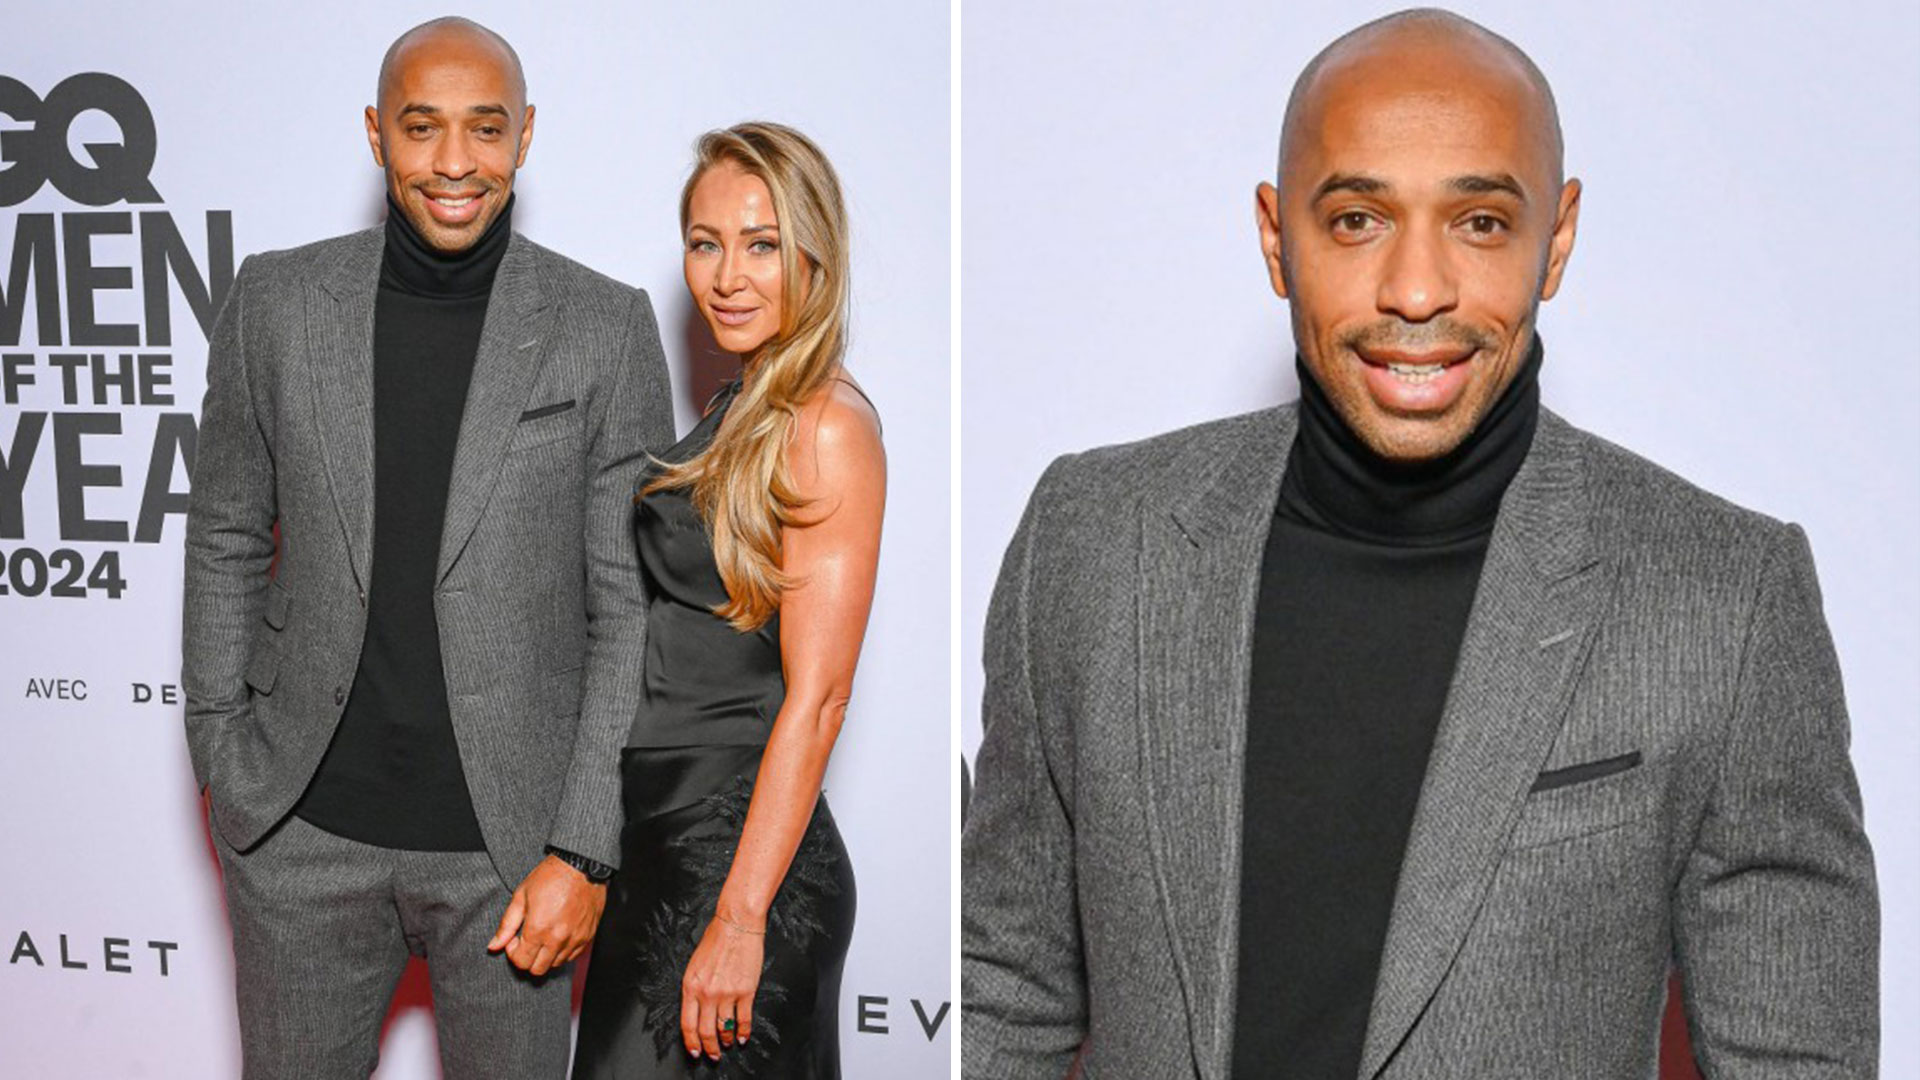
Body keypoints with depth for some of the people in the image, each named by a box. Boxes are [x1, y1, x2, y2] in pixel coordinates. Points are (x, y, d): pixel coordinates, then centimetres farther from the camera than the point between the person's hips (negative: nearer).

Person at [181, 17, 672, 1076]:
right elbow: (228, 541, 9)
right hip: (303, 830, 2)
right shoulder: (275, 303, 0)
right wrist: (220, 768, 7)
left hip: (511, 833, -1)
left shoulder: (605, 329, -6)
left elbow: (632, 610, -6)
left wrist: (583, 852, -10)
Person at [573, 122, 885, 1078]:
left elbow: (817, 697, -19)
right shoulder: (730, 411, 12)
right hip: (661, 847, 8)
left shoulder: (829, 428, -14)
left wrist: (740, 917, -21)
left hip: (746, 853, -8)